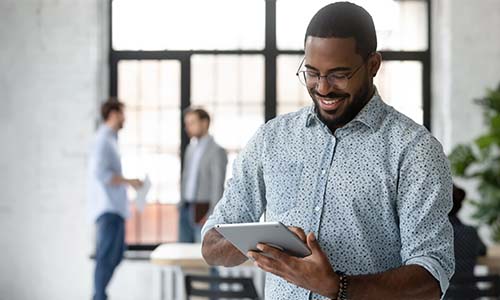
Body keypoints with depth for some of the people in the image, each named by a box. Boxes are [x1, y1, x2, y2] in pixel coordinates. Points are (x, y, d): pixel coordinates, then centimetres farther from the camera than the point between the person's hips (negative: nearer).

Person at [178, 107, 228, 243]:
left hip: (203, 211, -8)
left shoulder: (217, 151, -9)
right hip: (186, 210, 8)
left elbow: (218, 186, -13)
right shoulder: (190, 148, 16)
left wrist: (212, 215, -18)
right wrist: (182, 205, 13)